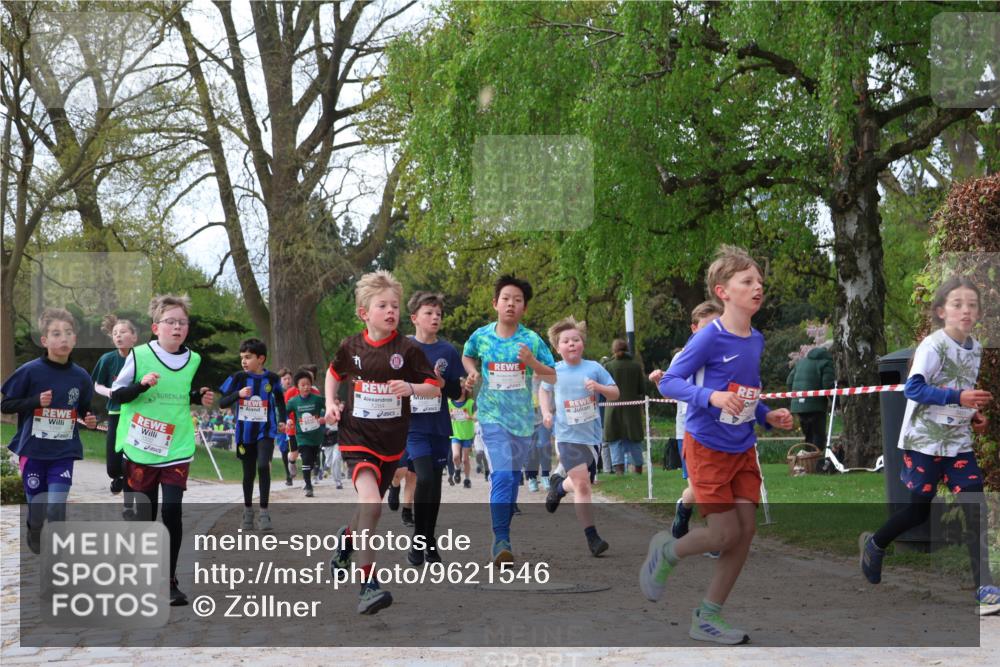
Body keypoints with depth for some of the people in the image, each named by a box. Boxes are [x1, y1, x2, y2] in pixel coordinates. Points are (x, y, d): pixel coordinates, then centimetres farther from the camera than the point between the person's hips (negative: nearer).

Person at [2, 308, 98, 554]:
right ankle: (35, 539, 41)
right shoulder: (30, 372, -10)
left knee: (57, 508, -12)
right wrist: (36, 401, -19)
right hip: (32, 450, -1)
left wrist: (91, 420, -7)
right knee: (37, 508, 10)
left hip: (64, 452, 1)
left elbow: (84, 409, 15)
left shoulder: (80, 376, -1)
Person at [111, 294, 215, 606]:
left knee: (172, 513, -8)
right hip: (140, 449, -2)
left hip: (177, 449, 2)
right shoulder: (139, 355, -8)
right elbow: (116, 393, -6)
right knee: (145, 514, 8)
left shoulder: (192, 359, 4)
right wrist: (142, 383, -22)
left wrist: (200, 398, 0)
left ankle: (169, 581, 0)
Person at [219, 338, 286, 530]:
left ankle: (264, 513, -13)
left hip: (266, 431, -1)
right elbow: (222, 402, -8)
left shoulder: (272, 378, -3)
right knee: (248, 472, 11)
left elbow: (279, 399, 17)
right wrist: (238, 394, -25)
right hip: (245, 433, 1)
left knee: (263, 466, -19)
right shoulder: (238, 378, -5)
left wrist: (282, 419, 7)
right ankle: (248, 511, 29)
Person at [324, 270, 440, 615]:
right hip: (356, 435, -2)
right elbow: (334, 373, 19)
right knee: (370, 503, -23)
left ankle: (348, 536, 53)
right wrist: (331, 403, 5)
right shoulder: (351, 346, -2)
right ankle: (368, 583, -21)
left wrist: (411, 388, -22)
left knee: (372, 505, 17)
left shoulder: (408, 349, -7)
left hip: (391, 441, 2)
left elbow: (435, 387, -3)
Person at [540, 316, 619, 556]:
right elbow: (544, 390, 19)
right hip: (568, 436, -2)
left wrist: (599, 387, -19)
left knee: (580, 483, 17)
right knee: (582, 485, -12)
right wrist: (546, 412, 3)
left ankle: (559, 485, 52)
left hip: (591, 435, 2)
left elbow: (615, 394, 1)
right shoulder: (554, 372, -2)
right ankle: (592, 538, -9)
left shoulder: (594, 368, -3)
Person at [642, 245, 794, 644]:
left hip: (743, 449, 7)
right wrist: (712, 397, -32)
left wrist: (767, 416, 1)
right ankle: (667, 551, 25)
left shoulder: (756, 340, 4)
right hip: (708, 447, -7)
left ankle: (707, 618, 14)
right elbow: (668, 382, -18)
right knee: (726, 533, -7)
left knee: (747, 530, 2)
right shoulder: (709, 338, -18)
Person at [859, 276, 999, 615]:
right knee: (920, 508, 4)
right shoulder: (932, 346, -15)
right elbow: (913, 388, -23)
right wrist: (958, 397, -30)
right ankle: (874, 544, 33)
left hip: (959, 441, 6)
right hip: (925, 440, -6)